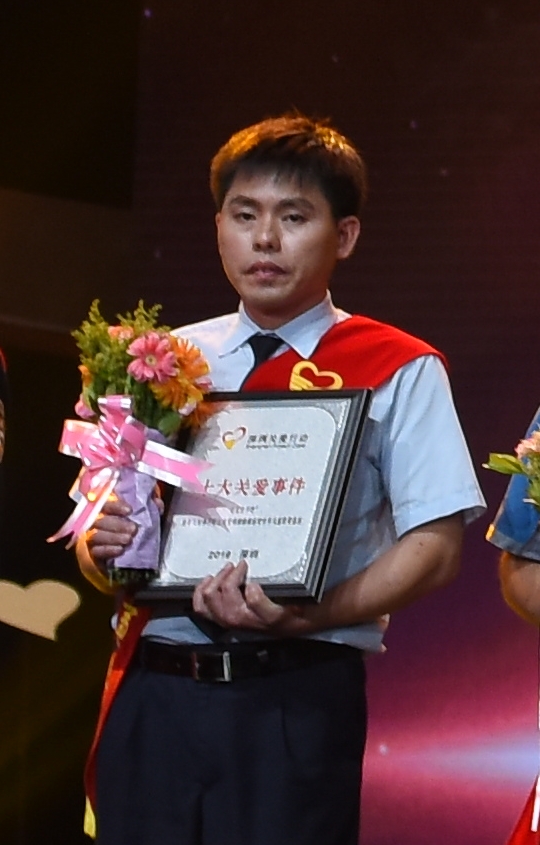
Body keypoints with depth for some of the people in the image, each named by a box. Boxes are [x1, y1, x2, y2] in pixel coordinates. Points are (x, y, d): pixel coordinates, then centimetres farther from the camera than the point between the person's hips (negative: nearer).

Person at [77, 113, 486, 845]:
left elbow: (434, 545, -6)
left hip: (296, 700, -4)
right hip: (150, 694, 4)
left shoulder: (398, 372, 2)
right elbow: (100, 524, 19)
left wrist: (301, 616, -20)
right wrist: (99, 549, -6)